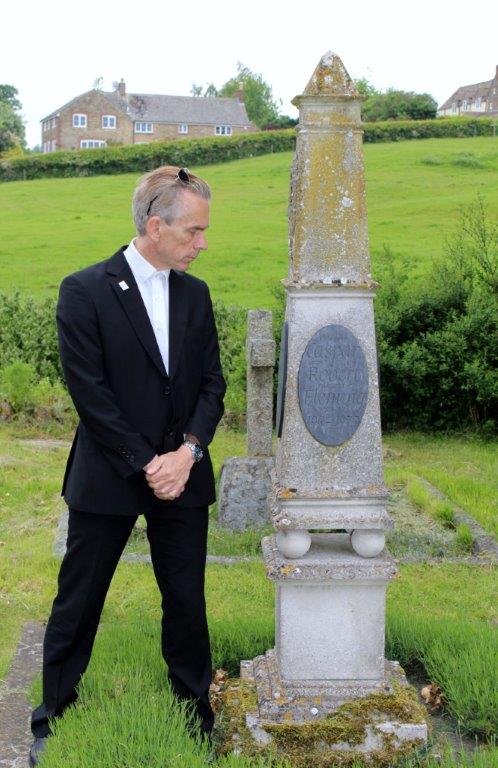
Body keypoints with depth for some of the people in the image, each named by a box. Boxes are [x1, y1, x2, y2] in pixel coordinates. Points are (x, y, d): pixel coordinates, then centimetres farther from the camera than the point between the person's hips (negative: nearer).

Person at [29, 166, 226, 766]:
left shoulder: (195, 295, 6)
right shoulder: (85, 291, -9)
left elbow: (212, 382, 5)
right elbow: (89, 394, -13)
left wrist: (188, 451, -11)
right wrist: (146, 464, -15)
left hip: (182, 475, 4)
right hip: (107, 479, -4)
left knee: (187, 603, 11)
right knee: (77, 604, 9)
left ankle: (196, 716, 29)